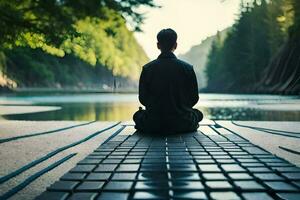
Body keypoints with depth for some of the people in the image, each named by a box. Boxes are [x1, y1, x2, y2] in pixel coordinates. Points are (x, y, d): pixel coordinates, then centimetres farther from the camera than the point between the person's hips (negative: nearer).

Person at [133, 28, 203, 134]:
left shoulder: (147, 68, -6)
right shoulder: (187, 68, -6)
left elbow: (142, 98, 1)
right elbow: (194, 98, 1)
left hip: (153, 125, -1)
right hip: (182, 125, 1)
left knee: (137, 115, 31)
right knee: (198, 114, 32)